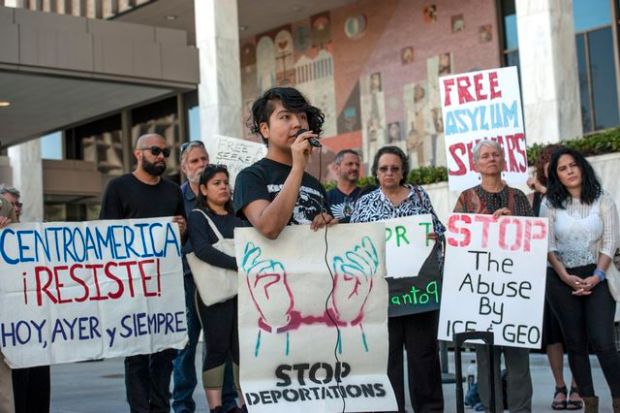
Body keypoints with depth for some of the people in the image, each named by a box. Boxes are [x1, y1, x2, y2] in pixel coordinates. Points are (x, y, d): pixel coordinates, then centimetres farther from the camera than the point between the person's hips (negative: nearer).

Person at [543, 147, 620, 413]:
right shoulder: (551, 205, 5)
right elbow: (548, 246, 0)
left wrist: (596, 277, -13)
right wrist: (567, 277, -12)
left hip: (596, 278, -1)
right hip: (562, 280, 2)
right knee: (575, 343, 3)